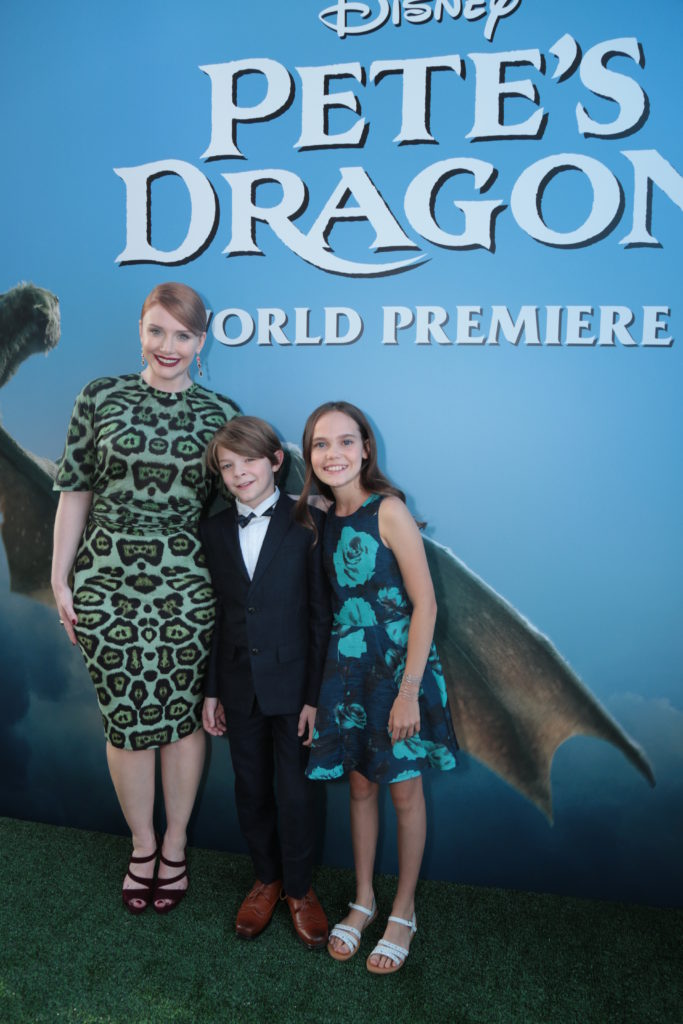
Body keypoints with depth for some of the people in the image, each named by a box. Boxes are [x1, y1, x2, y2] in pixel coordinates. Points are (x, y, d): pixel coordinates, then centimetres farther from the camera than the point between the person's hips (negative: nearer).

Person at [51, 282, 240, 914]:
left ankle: (174, 847, 31)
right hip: (106, 583, 0)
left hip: (187, 588, 0)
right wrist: (60, 580, 2)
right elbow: (76, 492, 5)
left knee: (182, 716, 9)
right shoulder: (100, 398, 3)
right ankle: (142, 845, 32)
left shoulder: (221, 414, 2)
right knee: (126, 718, 9)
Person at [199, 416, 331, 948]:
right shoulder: (215, 530, 3)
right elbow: (216, 615, 7)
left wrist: (316, 695, -11)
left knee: (296, 790, 7)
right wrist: (212, 689, 6)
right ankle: (267, 878, 38)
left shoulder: (308, 524, -10)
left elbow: (322, 615, -10)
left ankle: (300, 888, 30)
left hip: (292, 681, -4)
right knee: (251, 789, 16)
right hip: (239, 684, 4)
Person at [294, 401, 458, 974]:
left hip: (399, 667, -5)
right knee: (359, 786, 16)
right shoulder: (323, 520, 3)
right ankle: (363, 901, 34)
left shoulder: (388, 511, -15)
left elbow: (425, 603, -16)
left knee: (404, 792, 10)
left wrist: (409, 690, -17)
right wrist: (319, 685, 6)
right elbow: (330, 604, 10)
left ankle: (404, 911, 28)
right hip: (346, 669, 5)